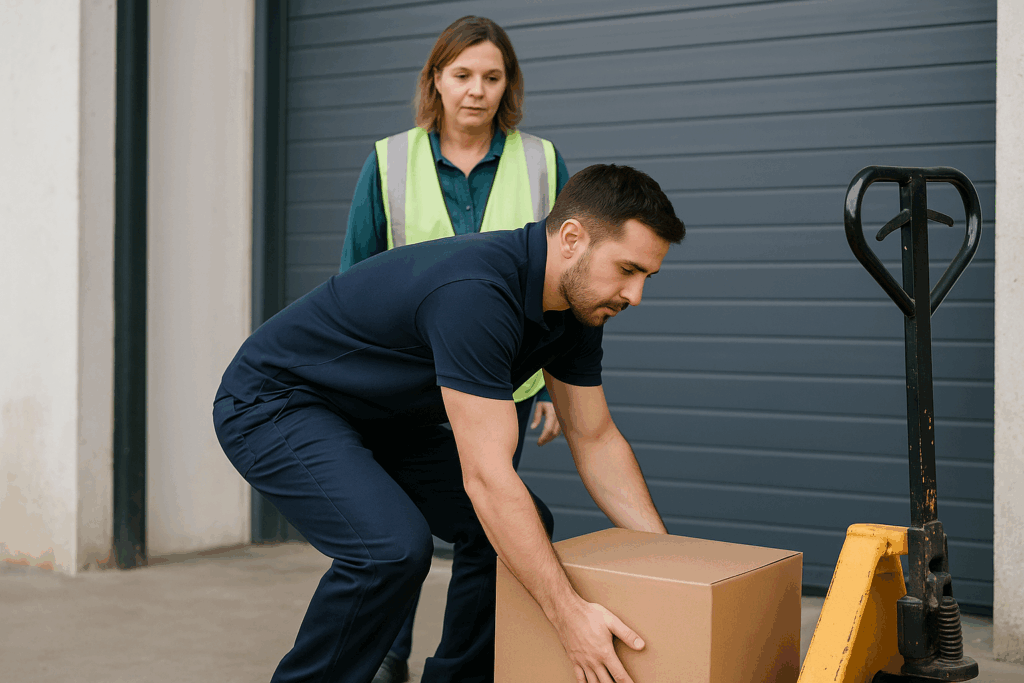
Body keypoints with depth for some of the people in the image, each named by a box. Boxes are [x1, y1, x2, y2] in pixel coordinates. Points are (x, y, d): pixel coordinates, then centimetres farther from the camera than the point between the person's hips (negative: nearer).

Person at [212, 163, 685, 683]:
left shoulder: (576, 306, -7)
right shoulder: (474, 293, -36)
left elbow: (595, 440, 3)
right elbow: (486, 476, -37)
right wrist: (567, 614, -37)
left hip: (382, 417, 9)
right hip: (272, 403, -9)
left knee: (518, 531, 2)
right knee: (393, 547, -29)